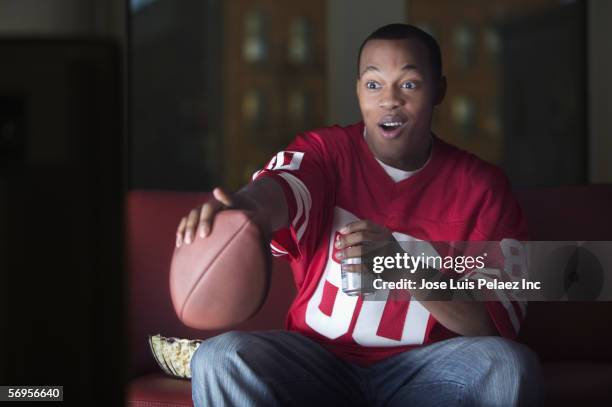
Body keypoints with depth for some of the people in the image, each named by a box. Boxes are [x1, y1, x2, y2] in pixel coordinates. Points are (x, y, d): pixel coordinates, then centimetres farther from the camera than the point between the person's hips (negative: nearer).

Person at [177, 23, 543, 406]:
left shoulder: (482, 185, -1)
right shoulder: (324, 150, 1)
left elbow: (500, 323, -9)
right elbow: (280, 187, -25)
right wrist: (244, 208, -52)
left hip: (426, 370, 0)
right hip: (318, 358, 1)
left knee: (510, 365, -31)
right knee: (219, 358, -26)